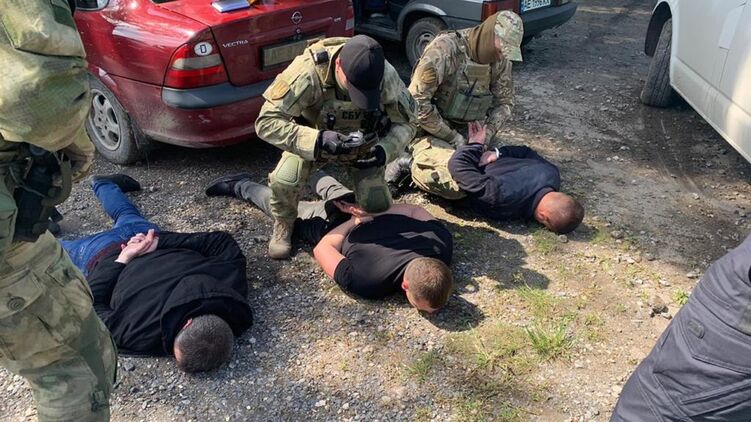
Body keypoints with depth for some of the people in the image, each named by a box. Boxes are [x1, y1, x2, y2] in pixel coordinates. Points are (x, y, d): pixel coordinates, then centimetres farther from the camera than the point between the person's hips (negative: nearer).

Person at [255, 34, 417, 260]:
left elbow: (407, 123, -14)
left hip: (363, 142, 2)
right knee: (284, 180, -29)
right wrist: (318, 140, -49)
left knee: (378, 207, -7)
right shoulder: (308, 72, -37)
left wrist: (385, 150, -35)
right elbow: (266, 122, -35)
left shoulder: (385, 75, -29)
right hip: (312, 139, -2)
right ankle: (284, 225, 5)